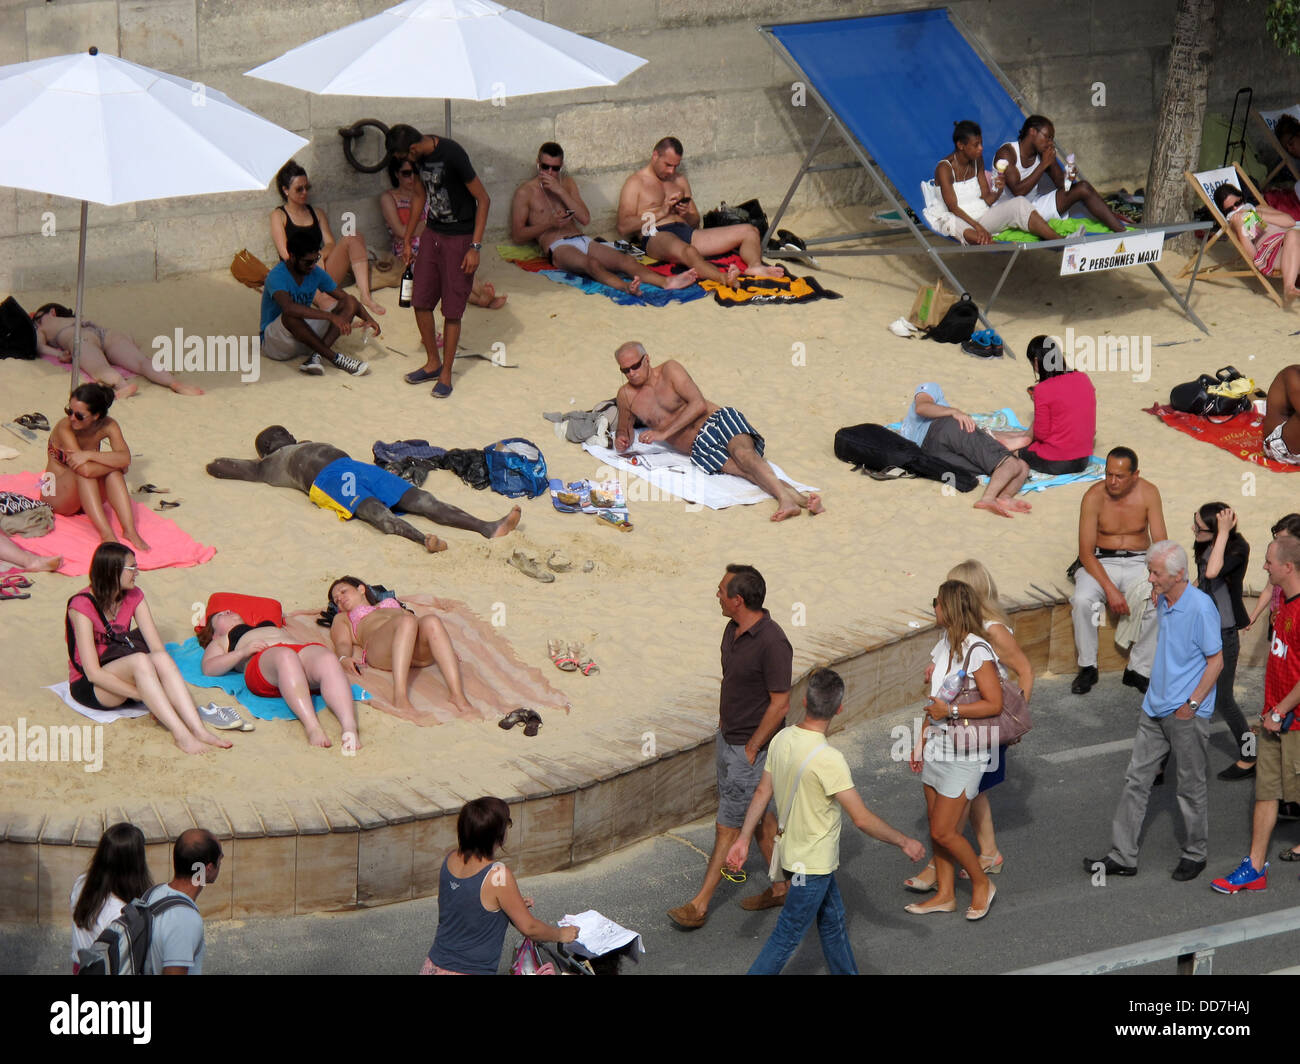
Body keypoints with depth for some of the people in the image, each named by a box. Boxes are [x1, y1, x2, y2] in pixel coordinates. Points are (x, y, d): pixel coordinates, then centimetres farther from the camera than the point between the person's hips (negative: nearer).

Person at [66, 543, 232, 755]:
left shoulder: (134, 597, 1)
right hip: (87, 686, -6)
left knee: (161, 658, -27)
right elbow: (93, 672, -24)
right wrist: (141, 694, -28)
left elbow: (158, 648, -6)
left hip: (121, 677, 6)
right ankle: (180, 734, -44)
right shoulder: (82, 606, -19)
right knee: (140, 660, -34)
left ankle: (198, 729, -40)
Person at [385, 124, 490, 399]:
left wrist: (475, 247, -19)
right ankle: (433, 363, 25)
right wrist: (407, 238, 18)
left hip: (460, 238, -7)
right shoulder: (420, 157, 0)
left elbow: (483, 199, -18)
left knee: (452, 309, -1)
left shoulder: (452, 154, -24)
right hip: (432, 234, 7)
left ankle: (446, 374, 11)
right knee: (421, 301, 7)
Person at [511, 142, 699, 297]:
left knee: (624, 259, -23)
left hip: (582, 240, 6)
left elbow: (585, 219, 7)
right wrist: (549, 223, -11)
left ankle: (667, 282, -46)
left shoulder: (567, 183, 21)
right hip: (557, 247, -6)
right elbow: (517, 236, 1)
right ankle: (625, 287, -68)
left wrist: (560, 191, -2)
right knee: (592, 264, -39)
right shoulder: (525, 192, 7)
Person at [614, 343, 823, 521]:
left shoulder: (670, 370, 3)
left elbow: (699, 405, -7)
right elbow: (625, 429, 30)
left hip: (720, 420, -2)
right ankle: (800, 498, -54)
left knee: (743, 453, -37)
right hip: (699, 447, 2)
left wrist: (663, 433, -13)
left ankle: (784, 498, -60)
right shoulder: (627, 395, 16)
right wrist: (622, 440, 3)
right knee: (746, 471, -28)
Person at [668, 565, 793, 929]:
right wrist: (721, 730, 17)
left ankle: (700, 905, 3)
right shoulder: (733, 630, 2)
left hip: (752, 747, -9)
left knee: (728, 826, -1)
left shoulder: (772, 643, -26)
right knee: (758, 816, 19)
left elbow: (780, 704, -22)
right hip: (728, 739, 9)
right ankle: (781, 887, 31)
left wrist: (751, 750, -18)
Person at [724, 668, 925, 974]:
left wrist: (744, 838, 14)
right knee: (786, 939, 4)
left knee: (833, 923, 23)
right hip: (813, 865, -8)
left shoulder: (782, 739, -7)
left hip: (792, 853, 8)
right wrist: (905, 843, -13)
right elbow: (862, 819, -25)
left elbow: (762, 792, 4)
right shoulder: (828, 759, -30)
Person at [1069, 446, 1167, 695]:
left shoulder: (1148, 493, -7)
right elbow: (1086, 552, -14)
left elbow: (1160, 544, -7)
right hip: (1100, 563, -1)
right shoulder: (1094, 497, -12)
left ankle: (1138, 670, -12)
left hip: (1138, 562, 1)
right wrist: (1110, 589, -26)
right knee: (1082, 600, -32)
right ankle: (1087, 667, -12)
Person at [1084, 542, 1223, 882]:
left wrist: (1193, 704, -17)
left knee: (1191, 786, 6)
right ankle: (1122, 856, 12)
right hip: (1155, 707, 8)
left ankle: (1195, 854, 22)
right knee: (1136, 779, 8)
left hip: (1187, 713, -8)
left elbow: (1216, 661, -15)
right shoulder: (1162, 602, 6)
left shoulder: (1200, 606, -19)